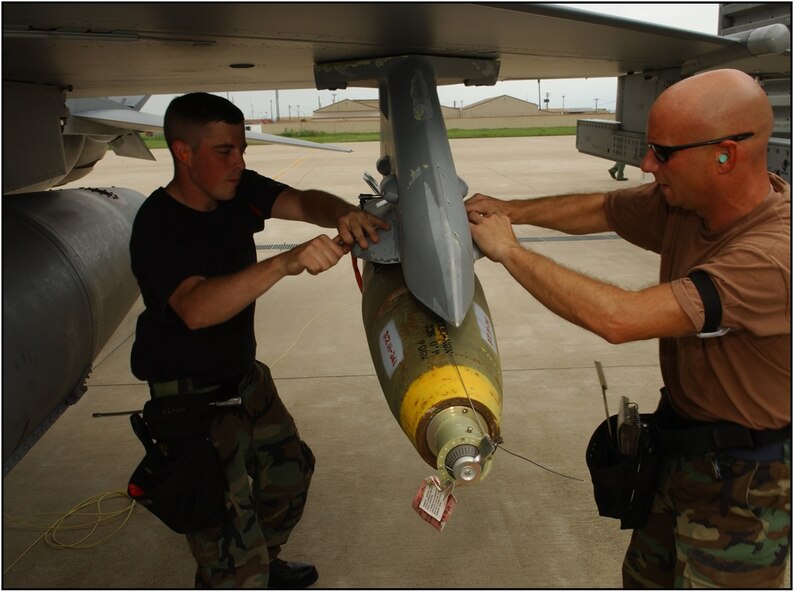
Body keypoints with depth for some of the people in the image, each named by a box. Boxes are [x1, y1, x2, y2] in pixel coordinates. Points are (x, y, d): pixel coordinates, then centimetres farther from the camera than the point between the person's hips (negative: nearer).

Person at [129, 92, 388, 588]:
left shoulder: (237, 189, -5)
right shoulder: (159, 226, -26)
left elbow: (302, 201, -18)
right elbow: (195, 309, -43)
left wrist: (343, 214, -42)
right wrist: (286, 262, -56)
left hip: (243, 374, 8)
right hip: (191, 393, -8)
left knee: (289, 468, 21)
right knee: (228, 526, -5)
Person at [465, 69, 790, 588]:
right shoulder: (684, 203, -9)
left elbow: (618, 318, -41)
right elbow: (601, 210, 8)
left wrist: (509, 250, -30)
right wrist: (512, 210, -3)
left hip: (744, 485, -7)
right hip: (679, 446, 8)